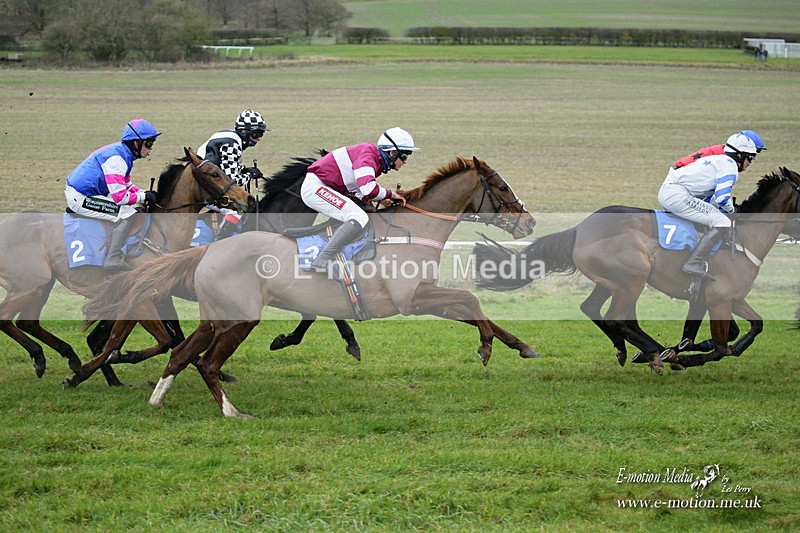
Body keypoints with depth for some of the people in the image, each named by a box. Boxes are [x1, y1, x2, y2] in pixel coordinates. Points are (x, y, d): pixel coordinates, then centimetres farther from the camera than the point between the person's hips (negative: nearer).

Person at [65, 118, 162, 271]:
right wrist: (144, 197, -11)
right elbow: (120, 197, -26)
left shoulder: (124, 154, 8)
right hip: (79, 198, -10)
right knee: (127, 213, -19)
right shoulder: (116, 158, -22)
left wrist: (146, 194, 3)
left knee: (131, 207, 20)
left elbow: (126, 185, 19)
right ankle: (113, 260, -13)